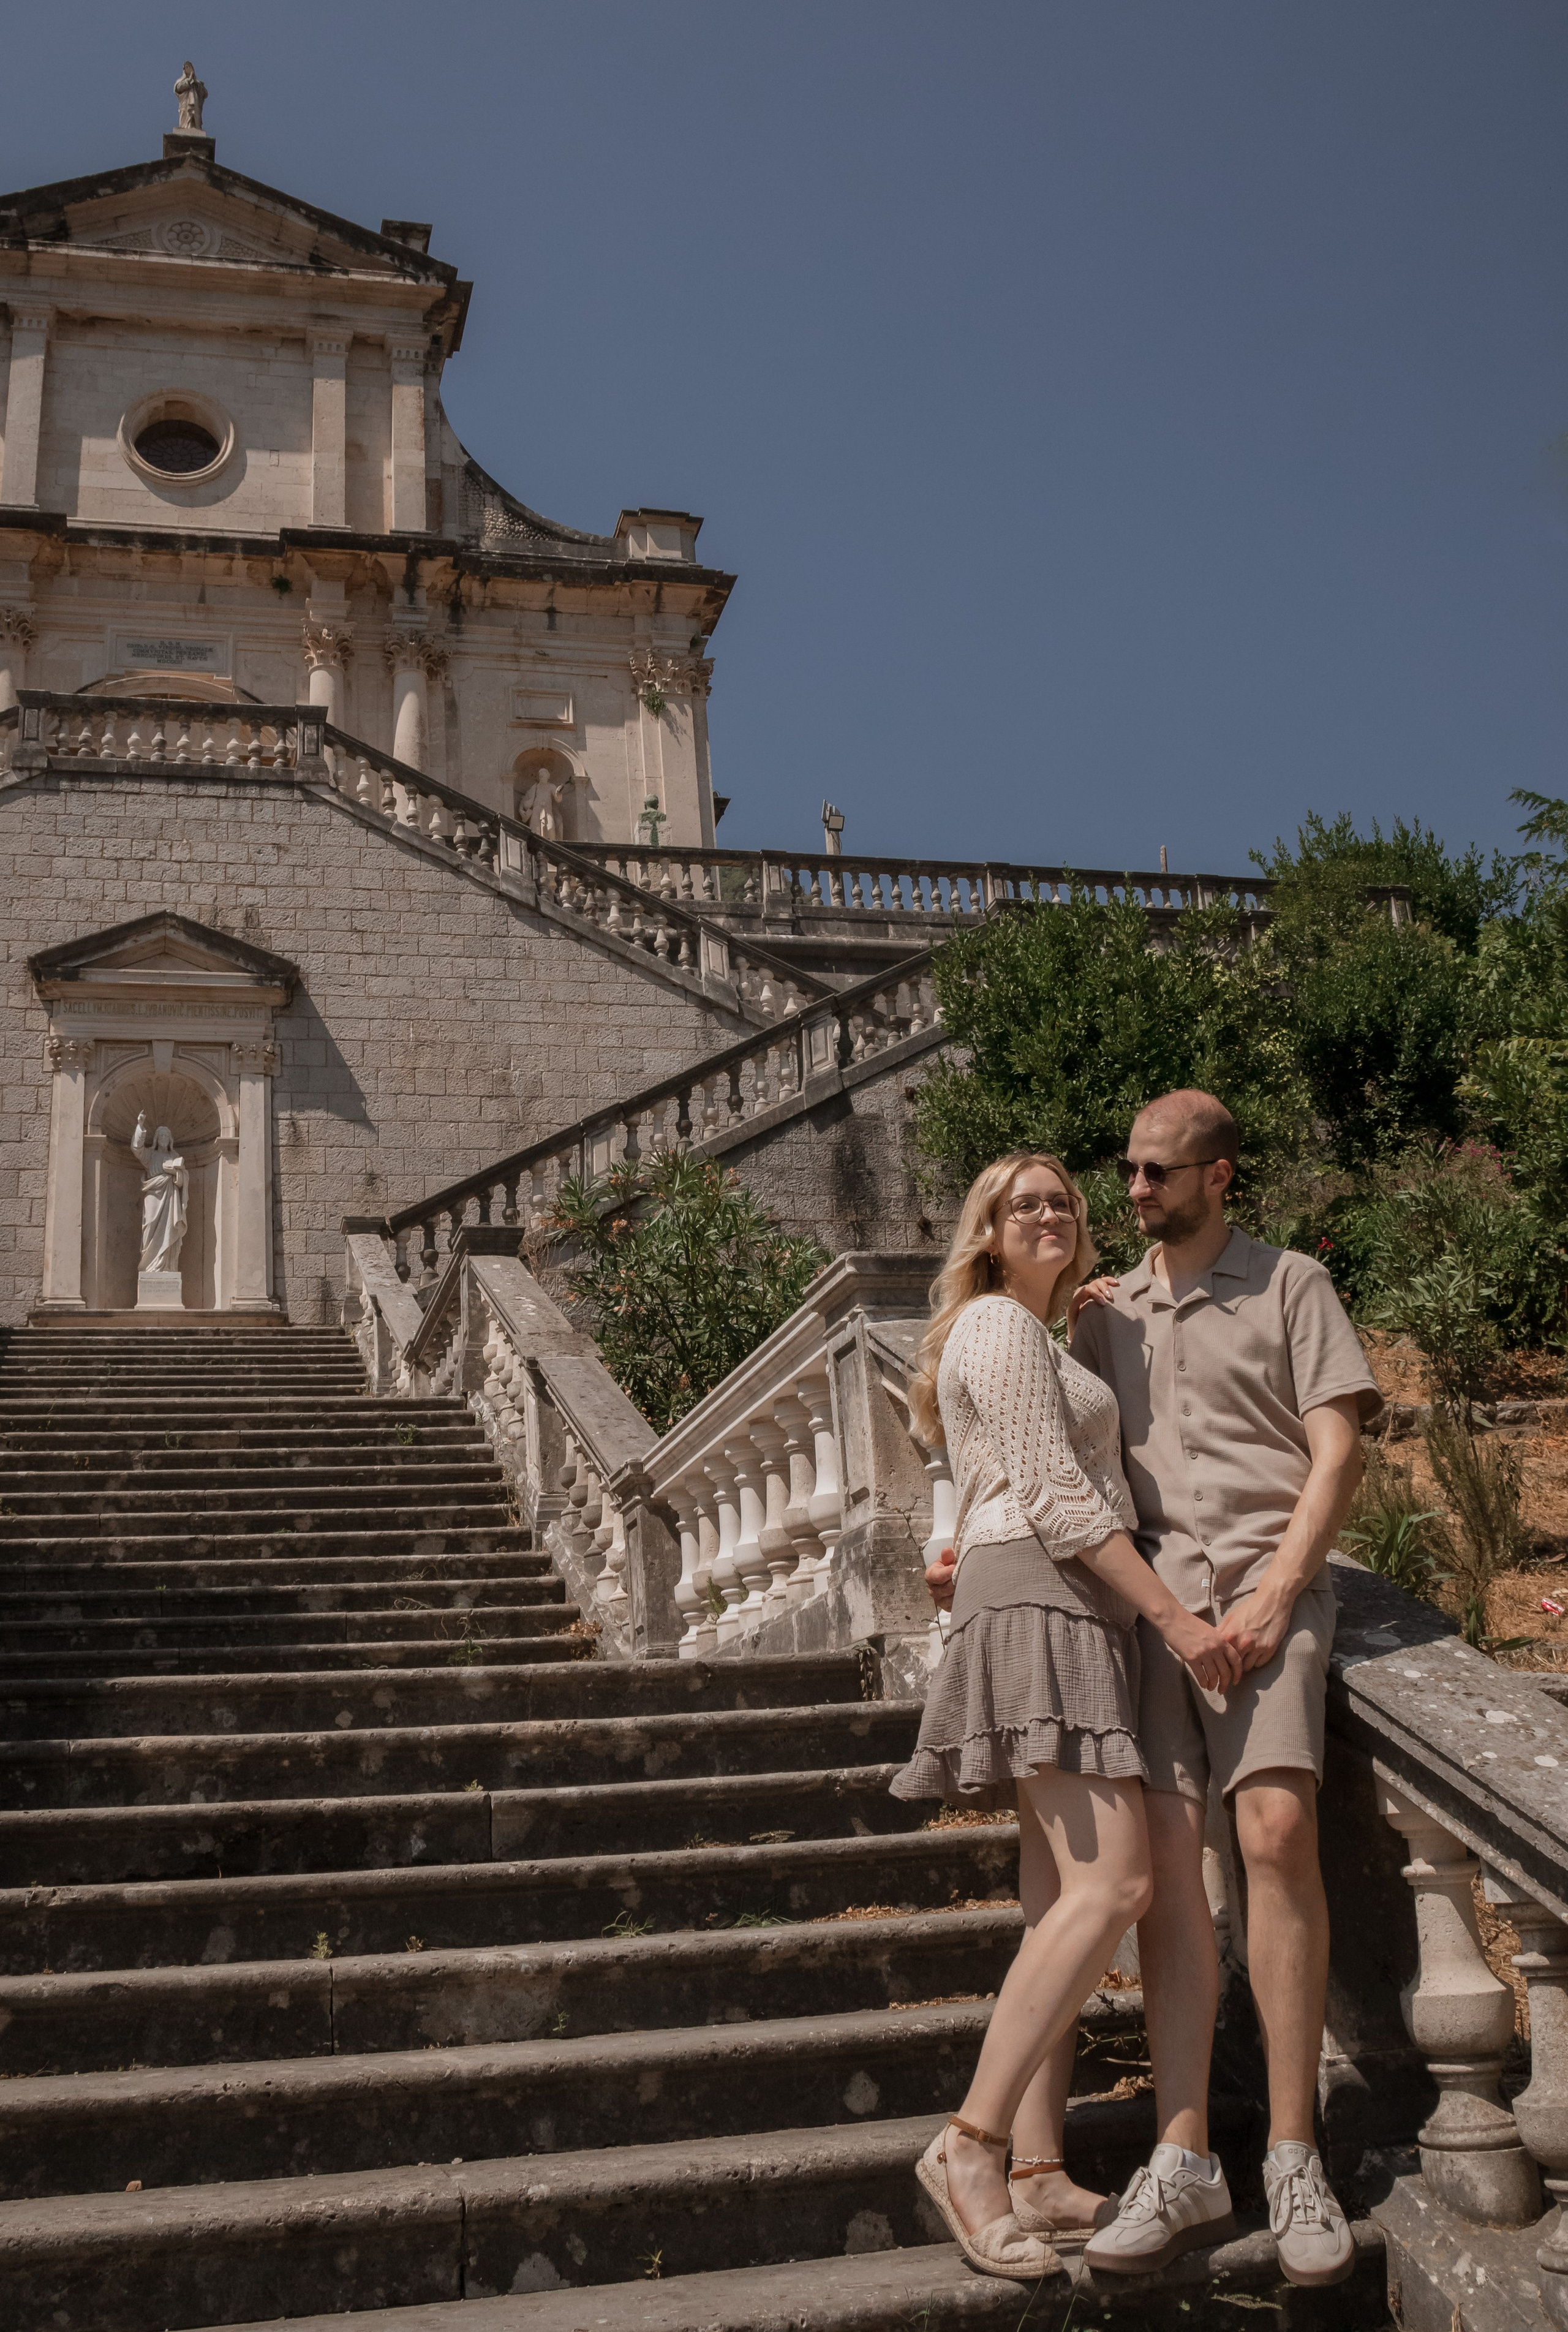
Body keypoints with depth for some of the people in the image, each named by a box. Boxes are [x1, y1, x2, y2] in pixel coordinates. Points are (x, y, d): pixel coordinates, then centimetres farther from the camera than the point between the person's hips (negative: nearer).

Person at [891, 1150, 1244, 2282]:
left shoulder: (1041, 1340, 27)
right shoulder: (998, 1324, -5)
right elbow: (1054, 1495, -14)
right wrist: (1174, 1615, -16)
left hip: (1073, 1617, 10)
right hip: (1038, 1602, -10)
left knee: (1065, 1896, 4)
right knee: (1112, 1883, -19)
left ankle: (1042, 2172, 4)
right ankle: (972, 2142, -18)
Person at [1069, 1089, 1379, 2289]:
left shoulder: (1290, 1285, 8)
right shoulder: (1107, 1310, 19)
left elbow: (1337, 1451, 0)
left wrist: (1276, 1592, -10)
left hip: (1264, 1582, -3)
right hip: (1145, 1588, 3)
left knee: (1277, 1830, -19)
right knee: (1165, 1856, -5)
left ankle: (1295, 2158, -10)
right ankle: (1185, 2166, -2)